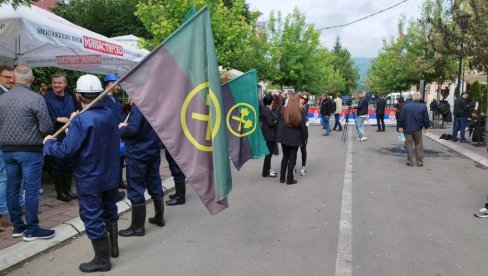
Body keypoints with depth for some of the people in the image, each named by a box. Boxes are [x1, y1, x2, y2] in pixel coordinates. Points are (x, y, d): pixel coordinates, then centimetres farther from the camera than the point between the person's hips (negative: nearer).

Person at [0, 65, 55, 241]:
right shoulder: (36, 98, -14)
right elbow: (47, 127, -14)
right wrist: (39, 133, 8)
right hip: (30, 150, -6)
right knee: (31, 190, 0)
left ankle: (17, 227, 22)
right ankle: (31, 230, 5)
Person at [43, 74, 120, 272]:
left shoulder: (81, 120, -21)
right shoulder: (109, 115, 1)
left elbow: (66, 150, -23)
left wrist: (49, 143, -1)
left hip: (89, 180, -7)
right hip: (110, 176, 7)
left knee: (93, 218, 5)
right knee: (110, 211, 22)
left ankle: (102, 259, 15)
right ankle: (113, 247, 37)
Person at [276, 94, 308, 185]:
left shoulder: (284, 110, -8)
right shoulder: (300, 112, -11)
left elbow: (280, 124, -5)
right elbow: (303, 127, -5)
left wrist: (279, 136, 2)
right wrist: (304, 138, 5)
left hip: (284, 137, 2)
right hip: (295, 138, -2)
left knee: (285, 157, 17)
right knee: (292, 158, 7)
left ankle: (282, 178, 21)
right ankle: (289, 179, 11)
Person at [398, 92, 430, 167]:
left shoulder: (405, 106, -6)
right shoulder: (423, 106, -4)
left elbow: (401, 118, -2)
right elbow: (426, 118, 0)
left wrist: (401, 126, 9)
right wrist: (425, 127, 13)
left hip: (408, 129, -1)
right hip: (418, 129, 1)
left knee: (409, 146, 6)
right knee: (418, 146, 10)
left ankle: (410, 162, 9)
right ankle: (419, 162, 13)